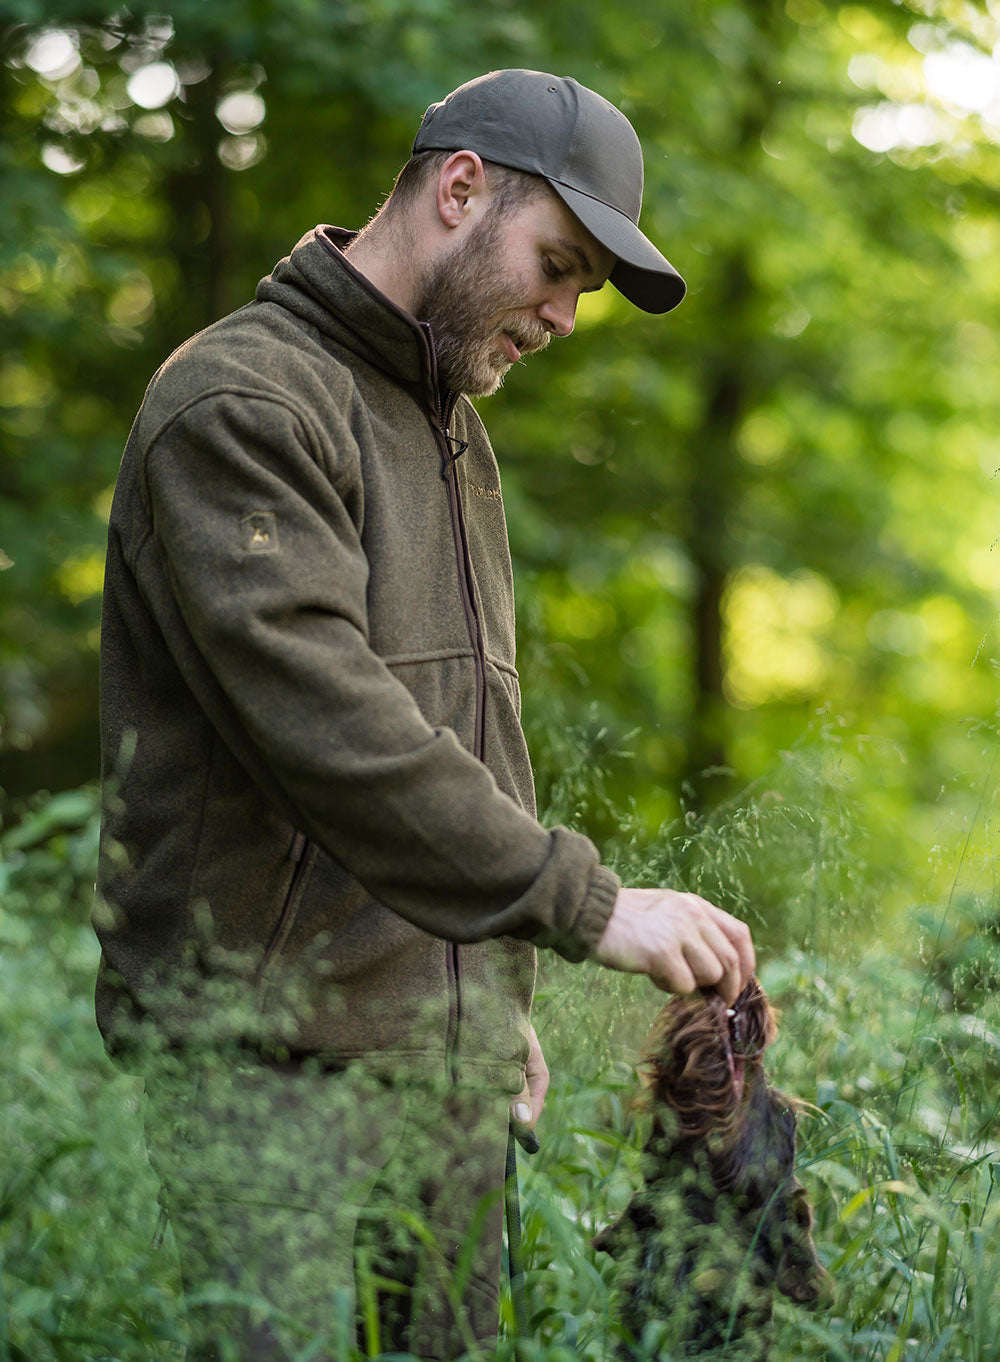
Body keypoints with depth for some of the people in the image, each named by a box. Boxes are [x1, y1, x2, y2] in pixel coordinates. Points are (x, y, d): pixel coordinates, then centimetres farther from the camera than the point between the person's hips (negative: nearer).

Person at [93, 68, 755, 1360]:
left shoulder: (455, 428, 20)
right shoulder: (240, 403, -11)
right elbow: (324, 721, -23)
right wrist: (585, 903, -23)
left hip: (450, 1057, 8)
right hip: (272, 1054, -8)